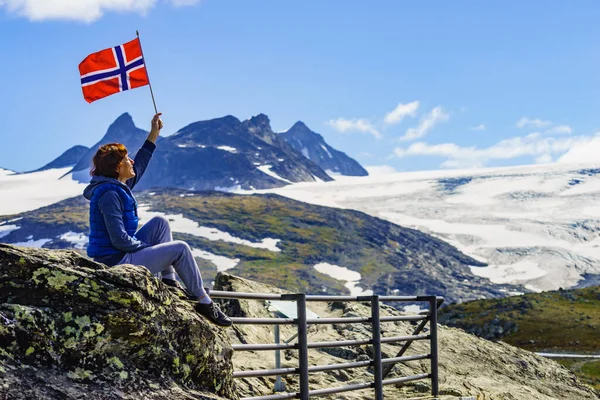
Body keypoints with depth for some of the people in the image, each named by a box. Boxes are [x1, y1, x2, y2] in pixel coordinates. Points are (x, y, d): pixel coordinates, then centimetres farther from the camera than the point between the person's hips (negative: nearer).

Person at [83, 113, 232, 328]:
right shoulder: (109, 194, -23)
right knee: (180, 249, -7)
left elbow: (139, 166, 24)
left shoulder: (117, 185, 7)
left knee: (160, 222, 16)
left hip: (119, 254, 11)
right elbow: (119, 239, -26)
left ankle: (168, 279, 12)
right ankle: (204, 302, 5)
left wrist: (153, 136, 22)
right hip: (116, 261, -10)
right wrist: (149, 248, -11)